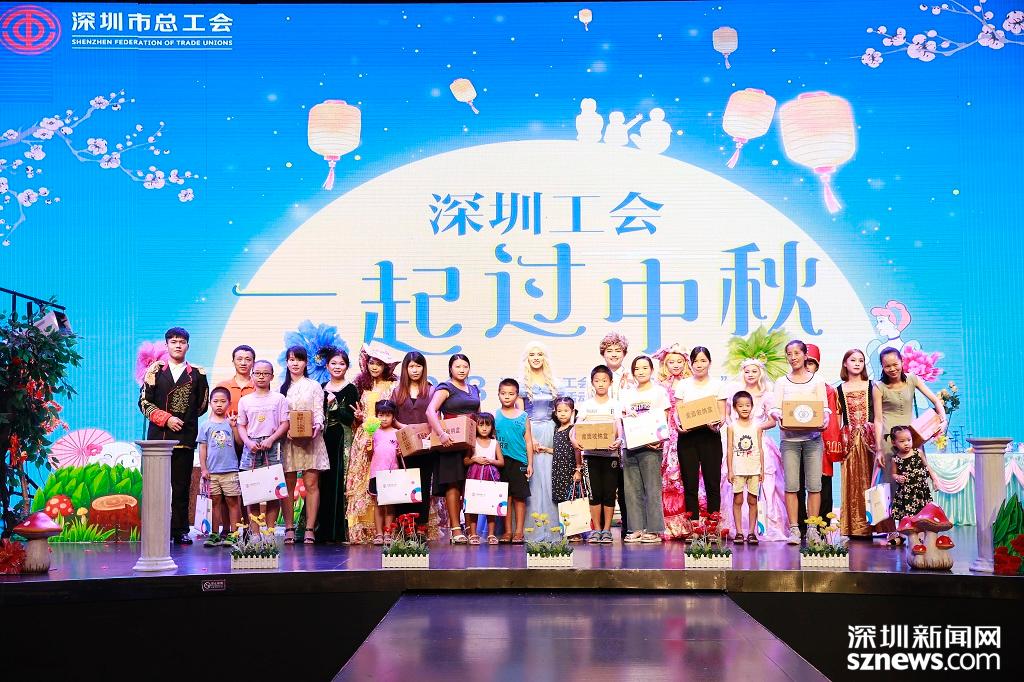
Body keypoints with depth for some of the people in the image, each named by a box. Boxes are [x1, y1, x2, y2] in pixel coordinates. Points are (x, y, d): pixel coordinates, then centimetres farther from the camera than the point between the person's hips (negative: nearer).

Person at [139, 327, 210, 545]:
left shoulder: (197, 373, 10)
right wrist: (166, 419, -7)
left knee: (181, 486, 2)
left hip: (185, 438, 1)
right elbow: (144, 402, 2)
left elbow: (202, 406, 15)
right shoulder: (155, 370, 8)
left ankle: (180, 531, 6)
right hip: (158, 436, 0)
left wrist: (185, 421, 10)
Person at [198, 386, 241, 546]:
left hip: (230, 469, -1)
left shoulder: (232, 422, 5)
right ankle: (215, 534, 11)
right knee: (216, 501, 6)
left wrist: (234, 426, -12)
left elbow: (240, 442, -3)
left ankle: (233, 534, 4)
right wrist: (203, 468, 2)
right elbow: (203, 448, 7)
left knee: (232, 501, 0)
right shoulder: (206, 425, 6)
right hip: (212, 471, 1)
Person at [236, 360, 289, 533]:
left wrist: (271, 439, -11)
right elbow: (241, 426, 11)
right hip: (251, 446, 2)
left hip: (272, 447, -1)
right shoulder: (245, 400, 12)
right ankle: (254, 533, 1)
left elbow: (285, 424, 2)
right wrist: (249, 442, -7)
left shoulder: (279, 399, 6)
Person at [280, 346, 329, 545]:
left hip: (310, 440, -2)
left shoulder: (314, 386, 8)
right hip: (287, 439, 2)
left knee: (311, 484, -7)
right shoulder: (282, 388, 15)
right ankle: (289, 528, 4)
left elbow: (319, 413, 1)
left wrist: (317, 427, -19)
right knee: (287, 485, -1)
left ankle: (310, 529, -6)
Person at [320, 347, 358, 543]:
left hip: (342, 441, -4)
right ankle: (323, 530, 8)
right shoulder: (322, 388, 15)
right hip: (324, 439, 4)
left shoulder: (350, 389, 1)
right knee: (324, 483, 2)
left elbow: (349, 418, -7)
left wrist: (333, 404, -16)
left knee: (338, 483, -7)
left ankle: (338, 531, -3)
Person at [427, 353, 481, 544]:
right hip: (451, 442, -6)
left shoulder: (474, 390, 19)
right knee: (453, 483, -9)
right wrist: (441, 433, -29)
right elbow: (430, 411, -16)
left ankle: (452, 524, 12)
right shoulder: (445, 388, -2)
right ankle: (456, 530, -10)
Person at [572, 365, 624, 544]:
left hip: (610, 453, 0)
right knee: (595, 493, 0)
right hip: (591, 453, 0)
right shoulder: (586, 405, 8)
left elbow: (620, 429, -4)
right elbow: (576, 427, 1)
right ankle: (596, 529, 8)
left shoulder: (615, 405, 7)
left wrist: (619, 440, -25)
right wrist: (574, 439, -20)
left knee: (609, 493, 0)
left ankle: (607, 530, 8)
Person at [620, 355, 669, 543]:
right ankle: (637, 529, 6)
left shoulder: (659, 392, 7)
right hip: (630, 445, 4)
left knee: (652, 488, -6)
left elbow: (664, 420, 1)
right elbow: (622, 419, 18)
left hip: (650, 445, -4)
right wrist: (626, 417, -5)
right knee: (632, 489, 2)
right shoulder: (627, 394, 18)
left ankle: (654, 530, -4)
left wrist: (659, 440, -14)